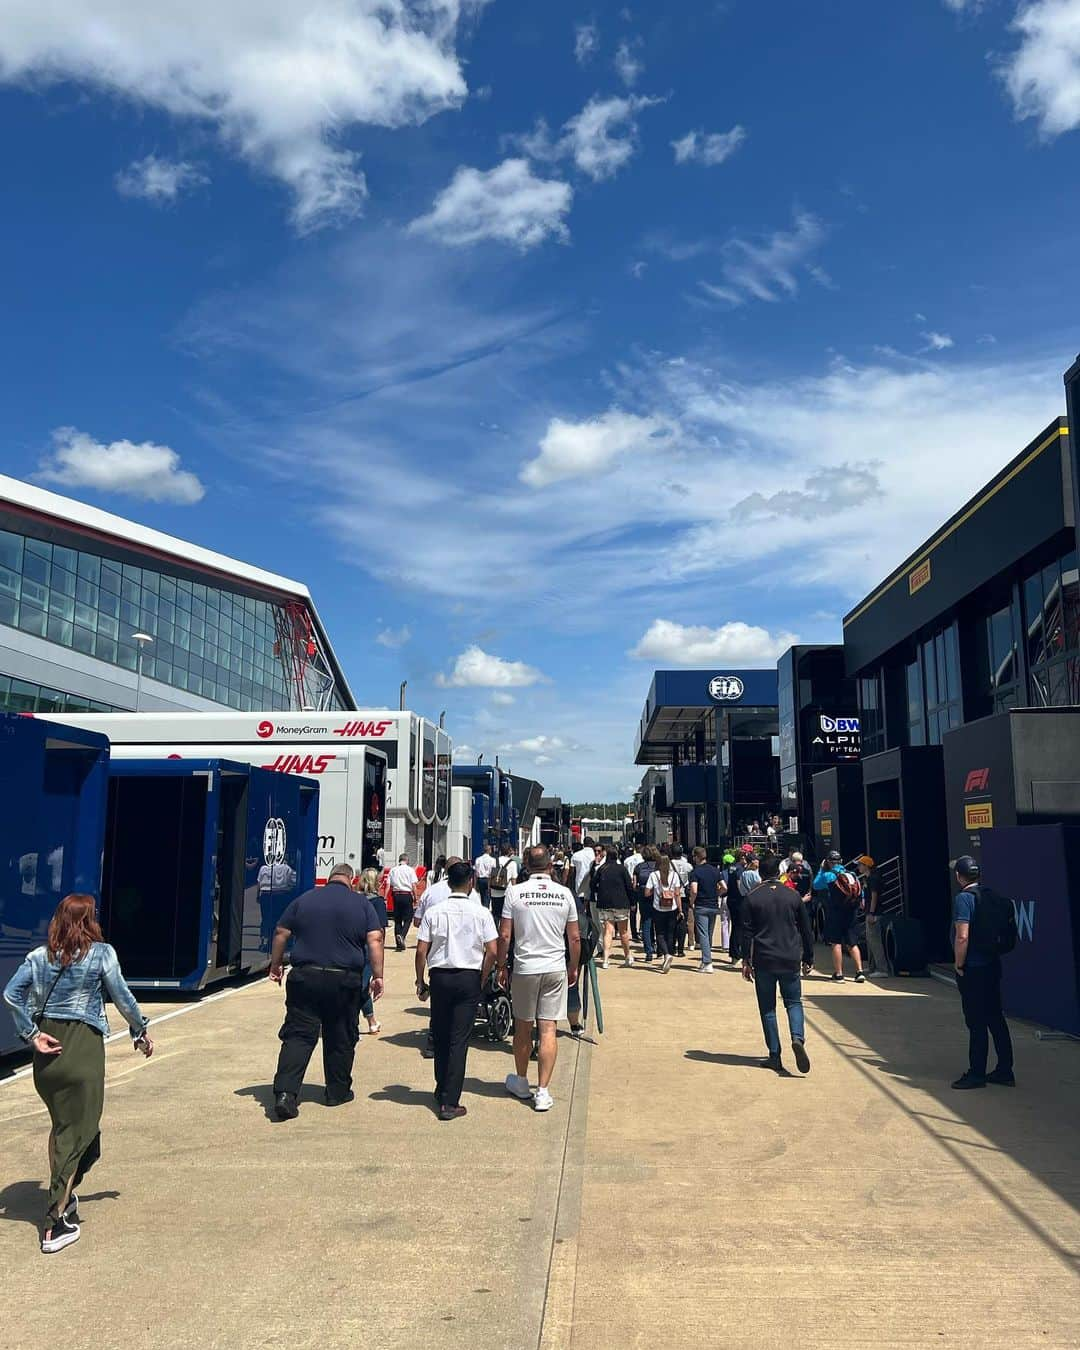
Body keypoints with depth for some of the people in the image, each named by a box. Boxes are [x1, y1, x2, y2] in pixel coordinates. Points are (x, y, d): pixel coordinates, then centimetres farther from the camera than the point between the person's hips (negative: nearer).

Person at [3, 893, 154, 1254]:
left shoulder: (39, 956, 6)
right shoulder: (101, 953, -6)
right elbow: (122, 998, -5)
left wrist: (31, 1034, -2)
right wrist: (141, 1032, 9)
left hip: (48, 1046, 5)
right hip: (83, 1047, -5)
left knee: (61, 1124, 23)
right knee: (77, 1132, 0)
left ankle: (61, 1196, 35)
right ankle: (57, 1221, -2)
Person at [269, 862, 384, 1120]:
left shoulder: (304, 900, 7)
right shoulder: (362, 903, 2)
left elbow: (281, 934, 8)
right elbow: (374, 940, -6)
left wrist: (276, 965, 19)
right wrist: (377, 975, -4)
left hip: (304, 977, 1)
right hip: (345, 981, -1)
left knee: (298, 1035, 0)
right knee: (341, 1038, 14)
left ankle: (285, 1092, -14)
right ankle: (337, 1091, 24)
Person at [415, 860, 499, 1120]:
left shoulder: (433, 911, -3)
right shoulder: (481, 912, -5)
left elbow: (421, 950, -4)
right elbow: (492, 951, -7)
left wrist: (420, 980, 8)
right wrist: (482, 980, 5)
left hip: (440, 977, 1)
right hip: (469, 978, -1)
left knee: (440, 1037, 17)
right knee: (459, 1040, 2)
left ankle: (441, 1091, 31)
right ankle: (450, 1102, 0)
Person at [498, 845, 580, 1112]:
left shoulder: (515, 892, -6)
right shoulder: (564, 894, -1)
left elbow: (504, 935, -6)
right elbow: (574, 937, 4)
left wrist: (501, 967, 6)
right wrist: (574, 967, 17)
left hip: (525, 968, 0)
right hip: (556, 969, 1)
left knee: (523, 1027, 14)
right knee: (548, 1029, 2)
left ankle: (521, 1082, 30)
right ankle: (543, 1091, 0)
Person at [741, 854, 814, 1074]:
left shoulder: (751, 898, -2)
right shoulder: (793, 895, 3)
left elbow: (747, 932, -3)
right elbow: (806, 929, 8)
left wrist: (746, 961, 2)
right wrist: (808, 959, 16)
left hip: (763, 961, -1)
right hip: (790, 959, 1)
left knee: (767, 1009, 8)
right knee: (794, 1002, 12)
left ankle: (775, 1056, 6)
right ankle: (798, 1038, -14)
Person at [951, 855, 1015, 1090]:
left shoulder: (963, 898, -16)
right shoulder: (993, 895, 7)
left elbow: (962, 937, -23)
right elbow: (1011, 919, 17)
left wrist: (959, 965, -11)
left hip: (972, 968, -8)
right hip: (993, 964, 8)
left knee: (977, 1022, -1)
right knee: (996, 1018, 14)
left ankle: (977, 1074, 6)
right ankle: (1005, 1071, 19)